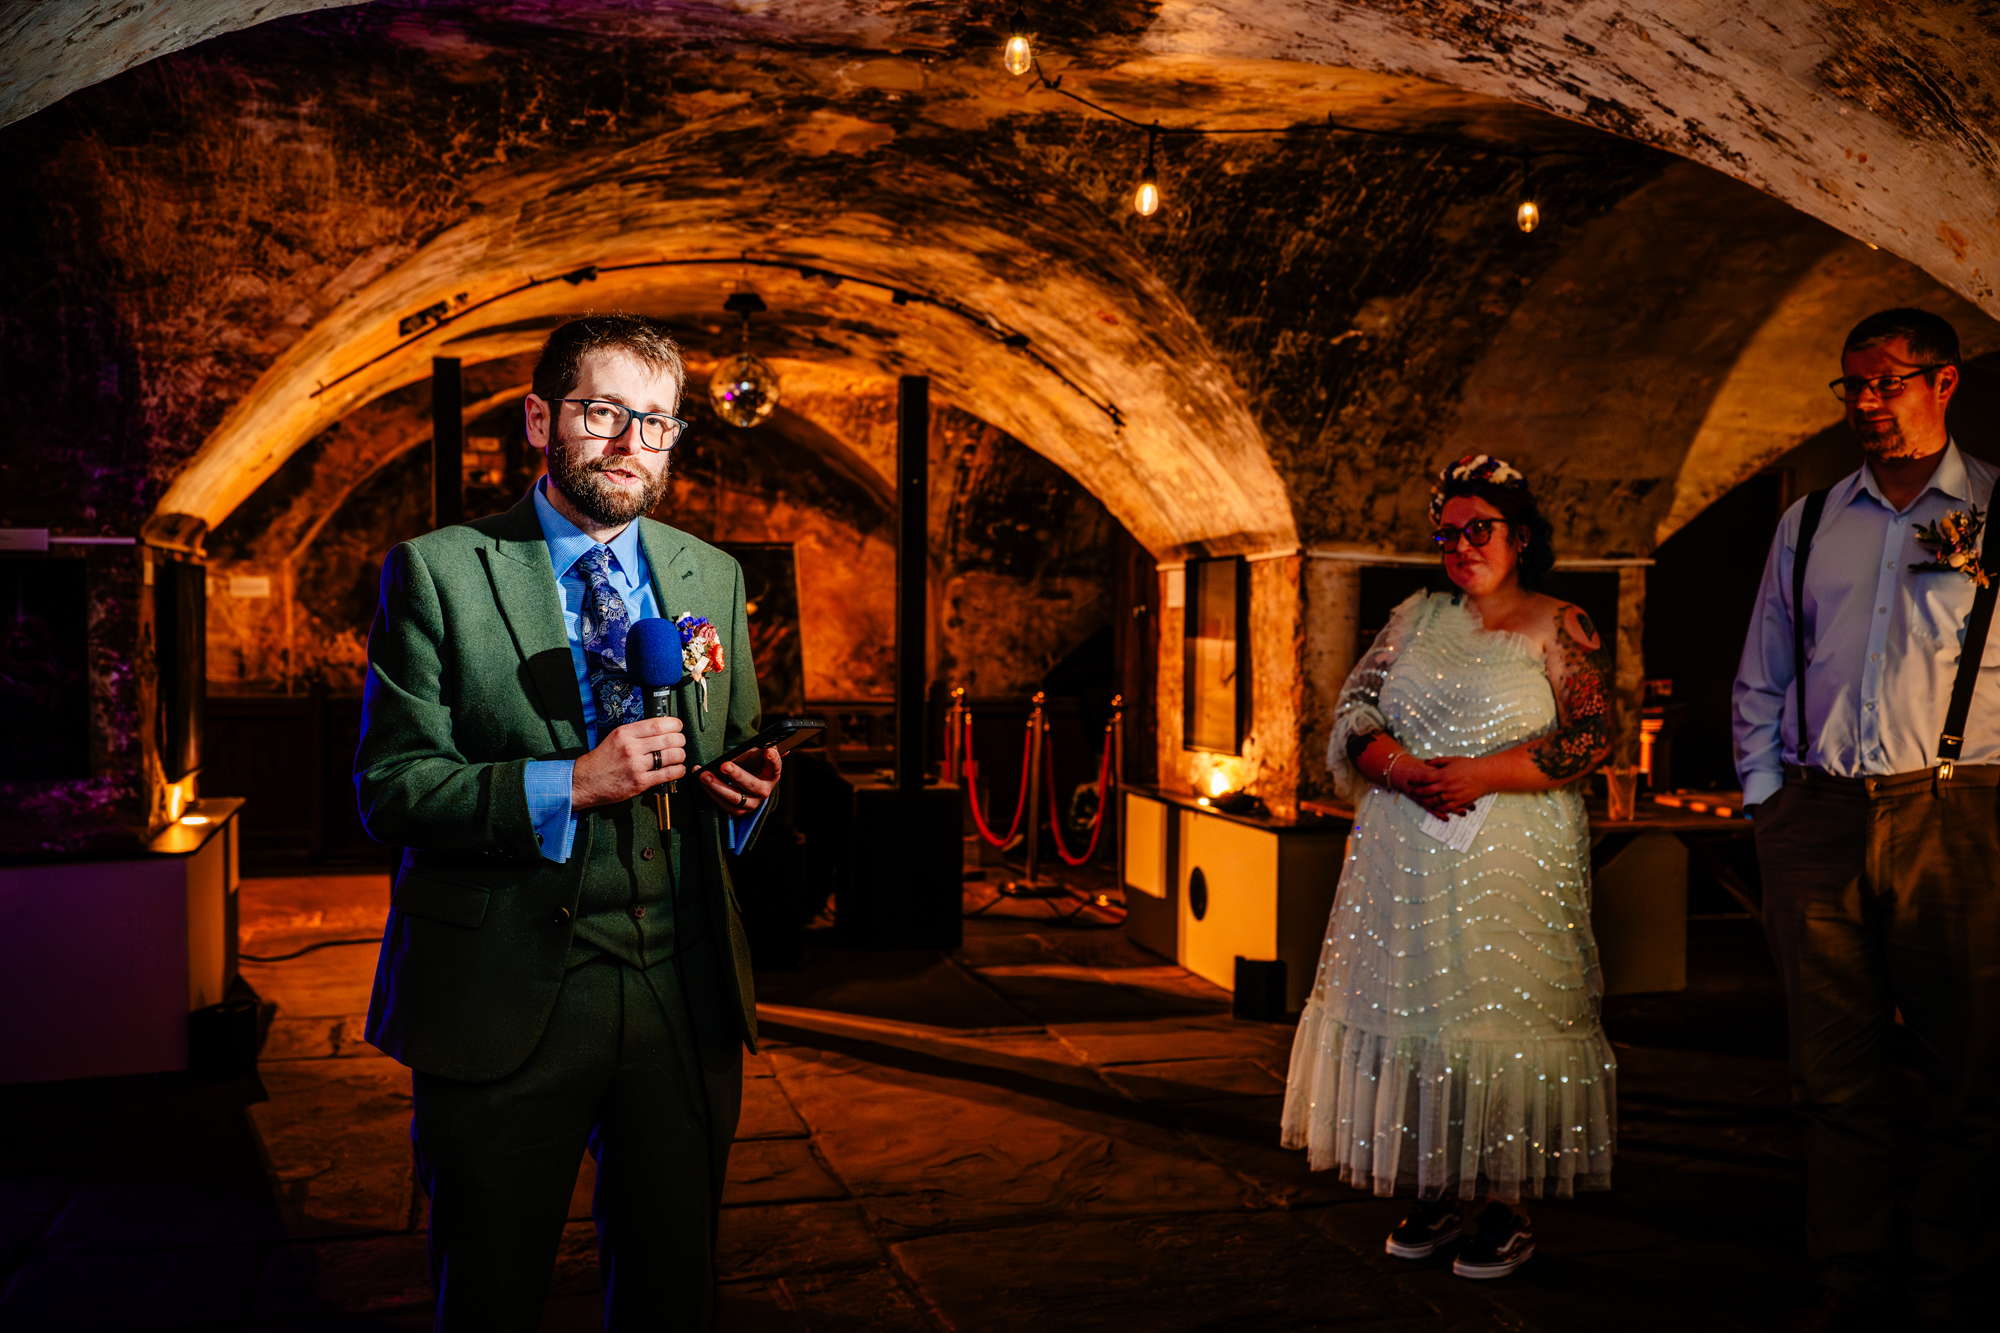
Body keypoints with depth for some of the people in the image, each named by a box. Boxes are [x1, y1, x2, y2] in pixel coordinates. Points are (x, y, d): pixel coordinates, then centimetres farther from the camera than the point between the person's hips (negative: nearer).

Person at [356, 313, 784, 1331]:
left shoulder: (711, 578, 11)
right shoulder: (436, 572, -3)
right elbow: (388, 788, -9)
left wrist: (744, 791, -6)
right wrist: (569, 784, -21)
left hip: (684, 998, 4)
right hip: (504, 1004, -3)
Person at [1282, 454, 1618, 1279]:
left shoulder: (1560, 628, 2)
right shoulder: (1415, 618, 15)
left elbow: (1590, 738, -7)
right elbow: (1353, 714, 8)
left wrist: (1483, 774, -16)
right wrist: (1404, 769, -11)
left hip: (1511, 863, -4)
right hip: (1404, 865, 4)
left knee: (1503, 1016, -4)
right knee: (1410, 1008, 4)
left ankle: (1506, 1210, 7)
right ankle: (1432, 1196, 15)